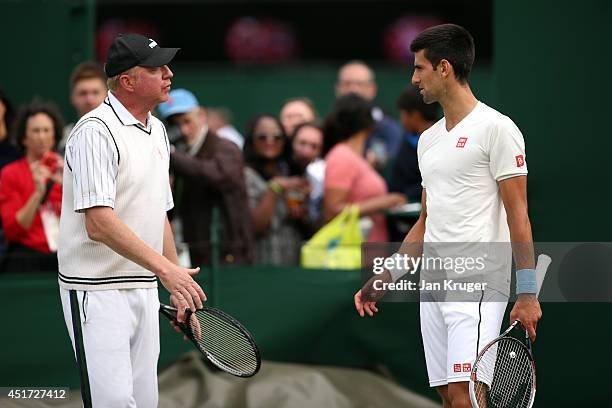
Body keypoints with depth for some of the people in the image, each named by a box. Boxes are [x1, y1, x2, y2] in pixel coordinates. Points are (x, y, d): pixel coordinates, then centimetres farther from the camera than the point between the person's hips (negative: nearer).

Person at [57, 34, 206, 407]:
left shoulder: (157, 131, 14)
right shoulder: (96, 131, -14)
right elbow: (99, 223, -23)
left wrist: (181, 289, 20)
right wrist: (165, 269, -28)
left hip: (145, 289, 8)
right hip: (98, 292, -8)